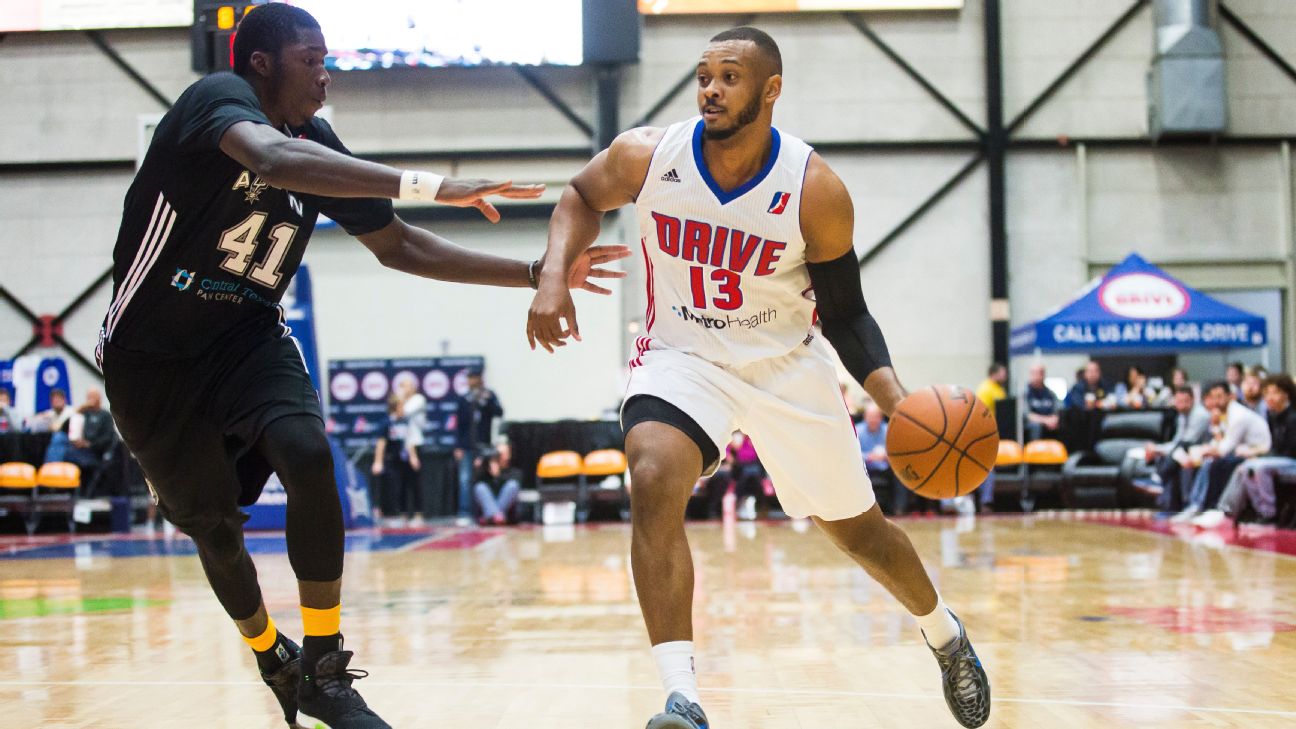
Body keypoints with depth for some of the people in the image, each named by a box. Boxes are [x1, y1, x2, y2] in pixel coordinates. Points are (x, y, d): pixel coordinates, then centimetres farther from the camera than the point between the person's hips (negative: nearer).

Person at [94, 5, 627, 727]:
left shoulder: (317, 146, 0)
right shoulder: (218, 98, -20)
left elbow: (397, 245, 8)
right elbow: (272, 160, -43)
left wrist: (535, 274, 1)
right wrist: (429, 186, -49)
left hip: (248, 336, 4)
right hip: (152, 352, -4)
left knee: (309, 456, -22)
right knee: (212, 519, 4)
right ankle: (272, 657, 33)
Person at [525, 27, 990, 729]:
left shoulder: (815, 191, -19)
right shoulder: (646, 156, -16)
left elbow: (845, 314, -9)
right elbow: (582, 198, 7)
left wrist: (898, 401, -24)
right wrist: (553, 276, -11)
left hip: (787, 364, 0)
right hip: (681, 355, 0)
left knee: (855, 527, 11)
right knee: (653, 480, -30)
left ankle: (946, 637, 44)